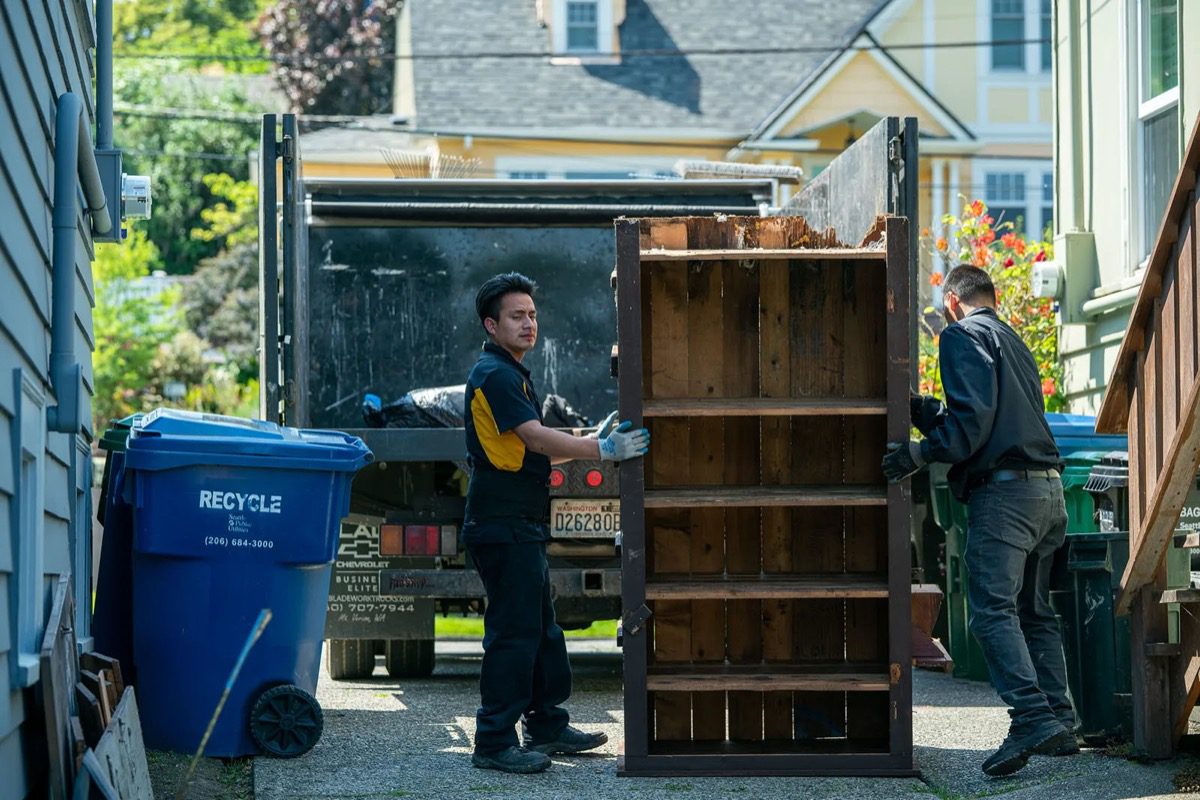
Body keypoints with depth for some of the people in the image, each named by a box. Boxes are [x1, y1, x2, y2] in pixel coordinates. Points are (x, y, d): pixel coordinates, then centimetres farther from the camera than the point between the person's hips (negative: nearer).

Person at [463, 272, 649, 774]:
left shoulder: (512, 374, 20)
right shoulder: (494, 375, -14)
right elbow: (536, 438, -22)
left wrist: (594, 439, 13)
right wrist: (602, 451, -23)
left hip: (523, 526, 11)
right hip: (502, 526, -11)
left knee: (541, 629, 17)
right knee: (512, 632, -9)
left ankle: (548, 727, 26)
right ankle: (494, 742, -6)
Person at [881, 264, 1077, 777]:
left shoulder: (962, 335, -2)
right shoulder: (1012, 341, 25)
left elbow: (972, 418, -15)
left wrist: (920, 453, -16)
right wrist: (916, 407, 29)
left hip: (1004, 489, -9)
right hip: (1047, 489, 9)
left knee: (992, 609, -14)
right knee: (1034, 612, 13)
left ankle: (1033, 719, -25)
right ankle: (1059, 725, 10)